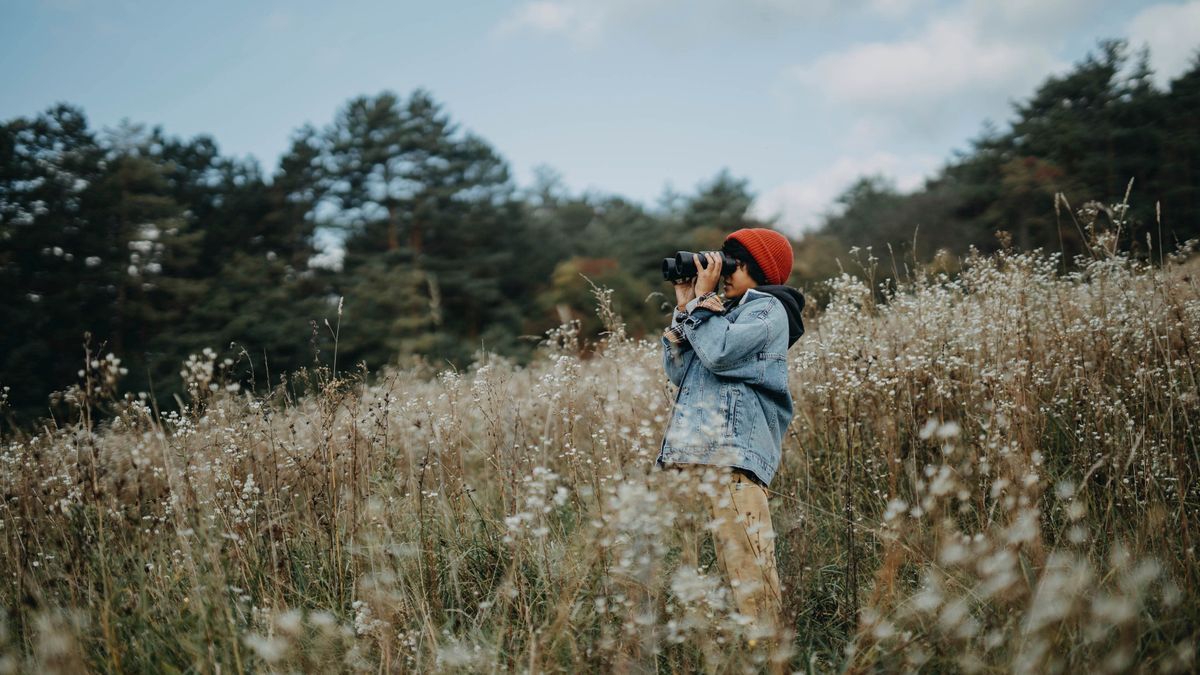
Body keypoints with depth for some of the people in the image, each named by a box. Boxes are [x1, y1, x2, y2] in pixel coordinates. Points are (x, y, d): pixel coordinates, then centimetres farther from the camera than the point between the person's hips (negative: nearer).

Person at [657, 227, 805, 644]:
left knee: (747, 562, -11)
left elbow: (720, 353, -15)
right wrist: (684, 305, 13)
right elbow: (678, 372, 17)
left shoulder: (768, 310, 2)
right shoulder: (726, 312, 26)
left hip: (734, 454, -8)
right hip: (695, 452, 8)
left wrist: (702, 299, -2)